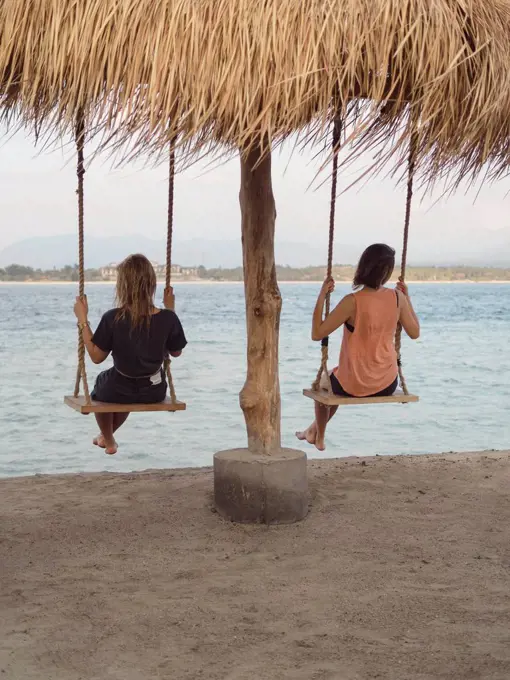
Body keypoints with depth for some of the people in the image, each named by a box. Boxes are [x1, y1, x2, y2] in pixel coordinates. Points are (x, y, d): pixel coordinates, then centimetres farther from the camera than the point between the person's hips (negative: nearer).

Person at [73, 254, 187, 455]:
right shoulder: (167, 318, -18)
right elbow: (176, 352, 0)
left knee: (101, 383, 36)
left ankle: (108, 440, 53)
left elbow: (96, 356, -12)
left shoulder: (112, 318, -23)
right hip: (154, 391, 3)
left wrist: (82, 319, -6)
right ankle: (106, 435, 61)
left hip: (119, 392, -3)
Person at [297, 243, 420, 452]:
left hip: (354, 386, -4)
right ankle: (315, 429, 57)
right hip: (387, 385, 5)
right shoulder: (397, 297, -10)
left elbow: (317, 334, -19)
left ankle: (319, 436, 50)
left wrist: (321, 296, -14)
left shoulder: (352, 301, -22)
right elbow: (414, 332, 3)